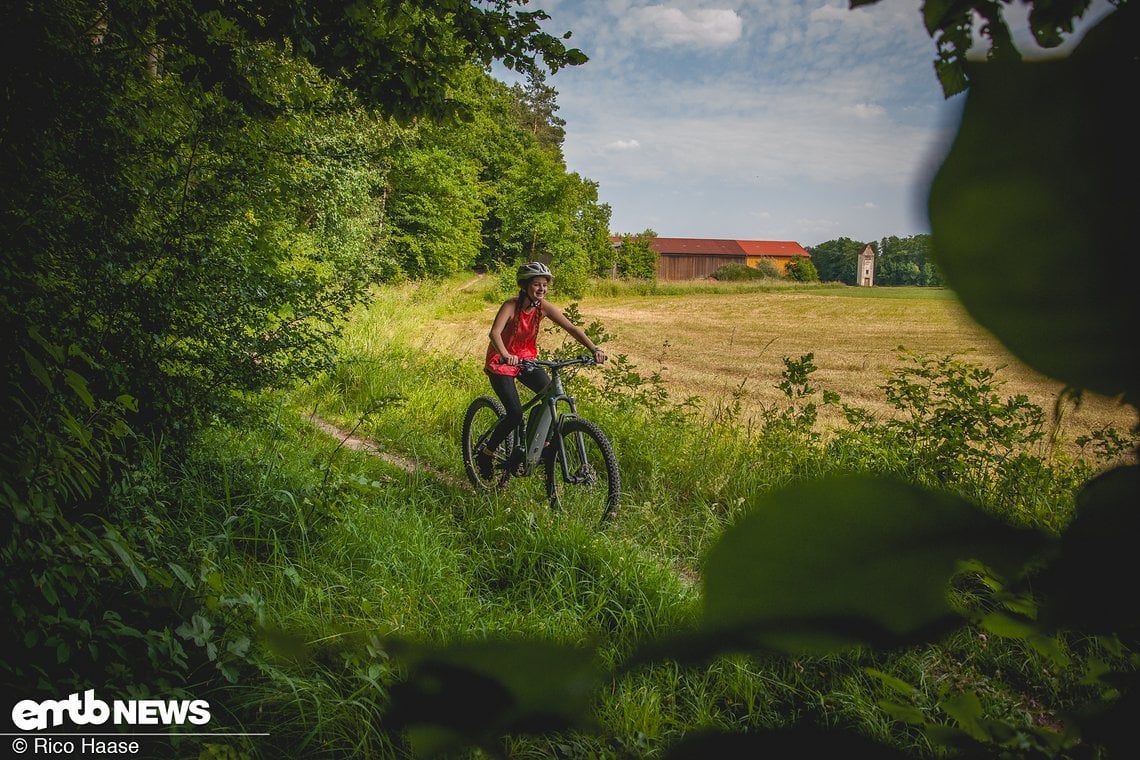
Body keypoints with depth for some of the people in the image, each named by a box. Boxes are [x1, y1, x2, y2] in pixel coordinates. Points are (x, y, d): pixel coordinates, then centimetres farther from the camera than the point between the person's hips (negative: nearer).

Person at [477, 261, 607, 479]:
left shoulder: (543, 307, -11)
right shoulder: (511, 305, -24)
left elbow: (571, 327, -15)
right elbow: (494, 333, -39)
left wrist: (594, 349, -28)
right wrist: (506, 355, -58)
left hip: (526, 358, 5)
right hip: (501, 362, -5)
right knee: (515, 414, -16)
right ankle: (486, 453, 5)